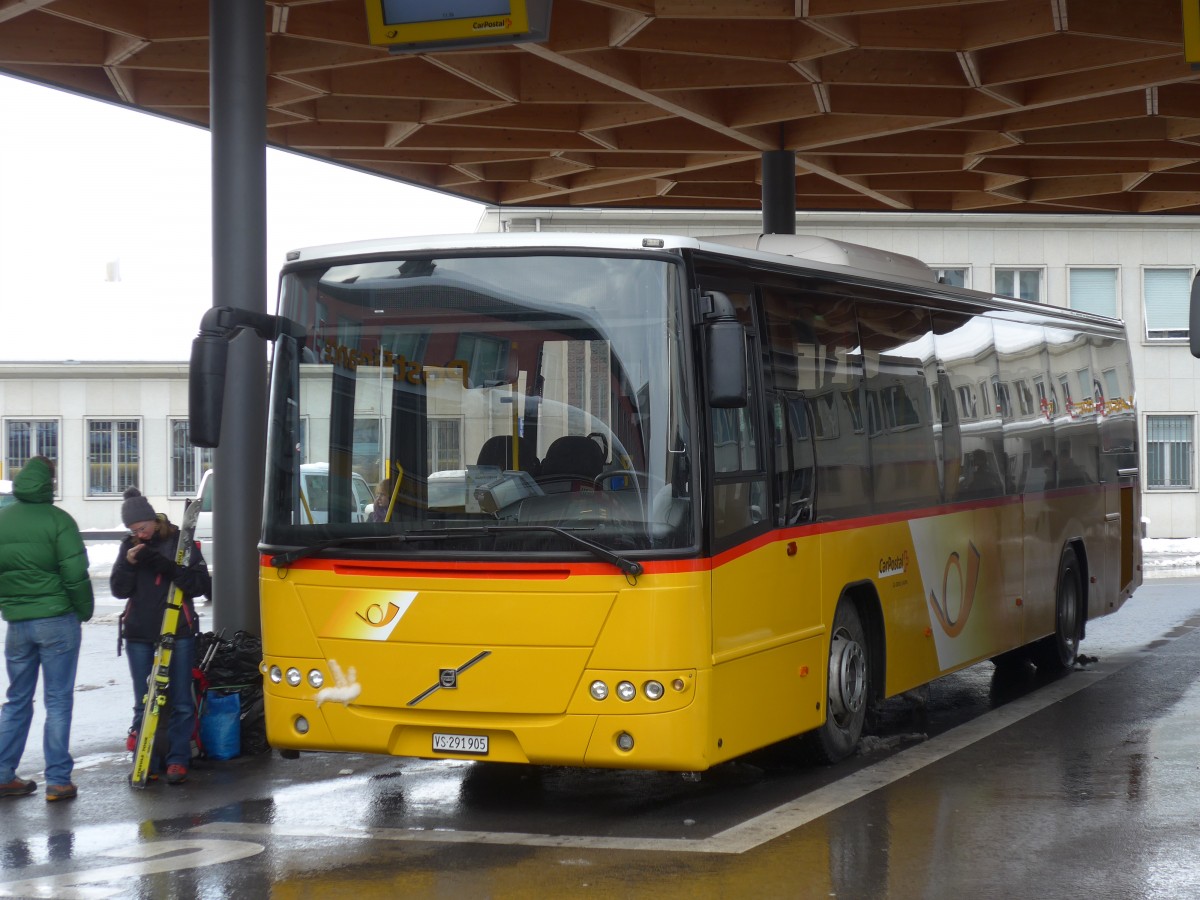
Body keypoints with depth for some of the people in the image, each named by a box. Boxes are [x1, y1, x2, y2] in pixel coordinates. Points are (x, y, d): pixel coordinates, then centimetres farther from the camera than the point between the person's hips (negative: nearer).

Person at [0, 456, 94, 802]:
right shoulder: (57, 520, -11)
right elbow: (75, 575, -14)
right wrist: (84, 611, 0)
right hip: (56, 621, -4)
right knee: (58, 701, 1)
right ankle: (58, 779, 0)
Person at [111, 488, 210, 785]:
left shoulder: (180, 542, -1)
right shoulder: (129, 547, 8)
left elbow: (201, 585, -8)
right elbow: (119, 590, 4)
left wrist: (170, 568, -21)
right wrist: (129, 565, -13)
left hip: (178, 632, -3)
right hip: (140, 635, 3)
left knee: (181, 702, -1)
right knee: (144, 702, 5)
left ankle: (178, 760, 6)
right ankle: (145, 762, 11)